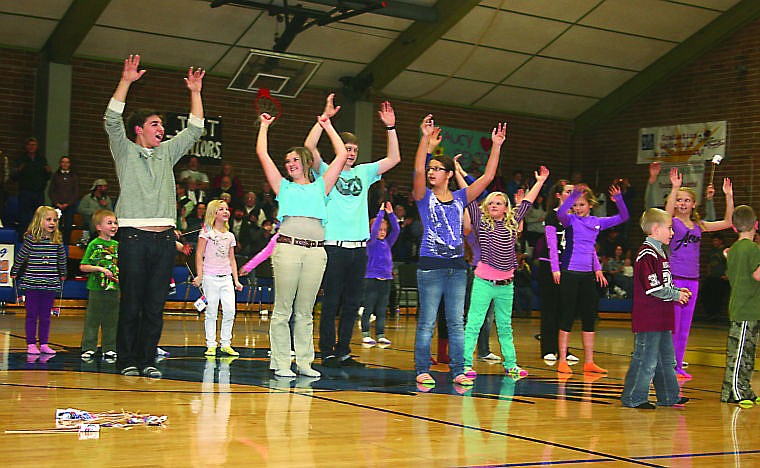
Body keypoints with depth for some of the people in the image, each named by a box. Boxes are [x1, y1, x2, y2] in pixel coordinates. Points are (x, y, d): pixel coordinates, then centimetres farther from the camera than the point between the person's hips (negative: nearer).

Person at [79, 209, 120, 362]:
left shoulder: (117, 245, 9)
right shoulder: (94, 244, -5)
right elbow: (83, 266, -6)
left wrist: (119, 272, 0)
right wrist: (100, 269, -15)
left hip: (114, 289, 4)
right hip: (97, 289, -4)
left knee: (112, 321, 9)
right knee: (92, 320, 1)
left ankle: (109, 349, 17)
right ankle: (89, 348, 10)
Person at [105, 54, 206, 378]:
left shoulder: (167, 153, 21)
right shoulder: (125, 151, 8)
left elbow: (194, 130, 22)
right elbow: (113, 120, -7)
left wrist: (195, 93, 17)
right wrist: (126, 81, -13)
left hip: (164, 238, 4)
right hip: (134, 238, -4)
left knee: (155, 306, 3)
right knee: (131, 304, -3)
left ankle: (147, 360, 9)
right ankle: (127, 361, 5)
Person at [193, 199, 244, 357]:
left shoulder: (230, 236, 15)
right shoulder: (207, 232, 1)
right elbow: (199, 255, -3)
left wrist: (236, 280, 13)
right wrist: (199, 276, -11)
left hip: (226, 278, 4)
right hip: (210, 277, -4)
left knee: (230, 311, -3)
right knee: (211, 312, -2)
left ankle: (226, 344, 7)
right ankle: (211, 345, 6)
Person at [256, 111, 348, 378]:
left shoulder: (320, 187, 21)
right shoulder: (283, 187, 18)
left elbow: (341, 156, 19)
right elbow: (262, 154, 15)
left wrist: (327, 126, 26)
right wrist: (265, 126, 24)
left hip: (316, 251, 1)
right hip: (287, 247, -1)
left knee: (305, 312, 6)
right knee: (282, 310, -1)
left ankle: (304, 362, 12)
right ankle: (281, 363, 3)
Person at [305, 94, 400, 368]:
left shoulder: (363, 173, 17)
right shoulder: (327, 172, 4)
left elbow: (394, 159, 15)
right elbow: (309, 147, -12)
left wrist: (391, 127, 8)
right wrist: (325, 118, -14)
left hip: (359, 247, 5)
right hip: (334, 245, -5)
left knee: (352, 304, 8)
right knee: (331, 303, -2)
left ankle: (343, 352, 16)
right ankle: (327, 353, 5)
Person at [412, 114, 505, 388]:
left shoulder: (460, 198, 11)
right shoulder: (424, 196, 2)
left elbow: (487, 177, 6)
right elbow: (418, 170, -15)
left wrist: (496, 146, 1)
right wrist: (425, 138, -24)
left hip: (457, 266, 3)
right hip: (431, 265, -3)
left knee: (456, 321, 5)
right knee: (427, 321, -1)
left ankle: (458, 371, 10)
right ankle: (422, 371, 5)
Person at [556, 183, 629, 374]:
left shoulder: (597, 222, 10)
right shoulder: (570, 220, -3)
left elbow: (623, 217, 12)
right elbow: (560, 213, -27)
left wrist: (619, 200, -5)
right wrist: (573, 194, -38)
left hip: (588, 275, 5)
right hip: (570, 273, -5)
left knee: (589, 318, 7)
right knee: (567, 317, -2)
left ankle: (589, 362, 13)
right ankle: (562, 361, 3)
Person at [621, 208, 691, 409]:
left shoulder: (659, 253, 17)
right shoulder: (647, 254, -16)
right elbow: (653, 288, -22)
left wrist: (678, 291, 10)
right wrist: (676, 295, -10)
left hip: (661, 319, 11)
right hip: (648, 318, -11)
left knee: (666, 359, 17)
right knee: (646, 359, -5)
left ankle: (669, 396, 26)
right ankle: (633, 398, 3)